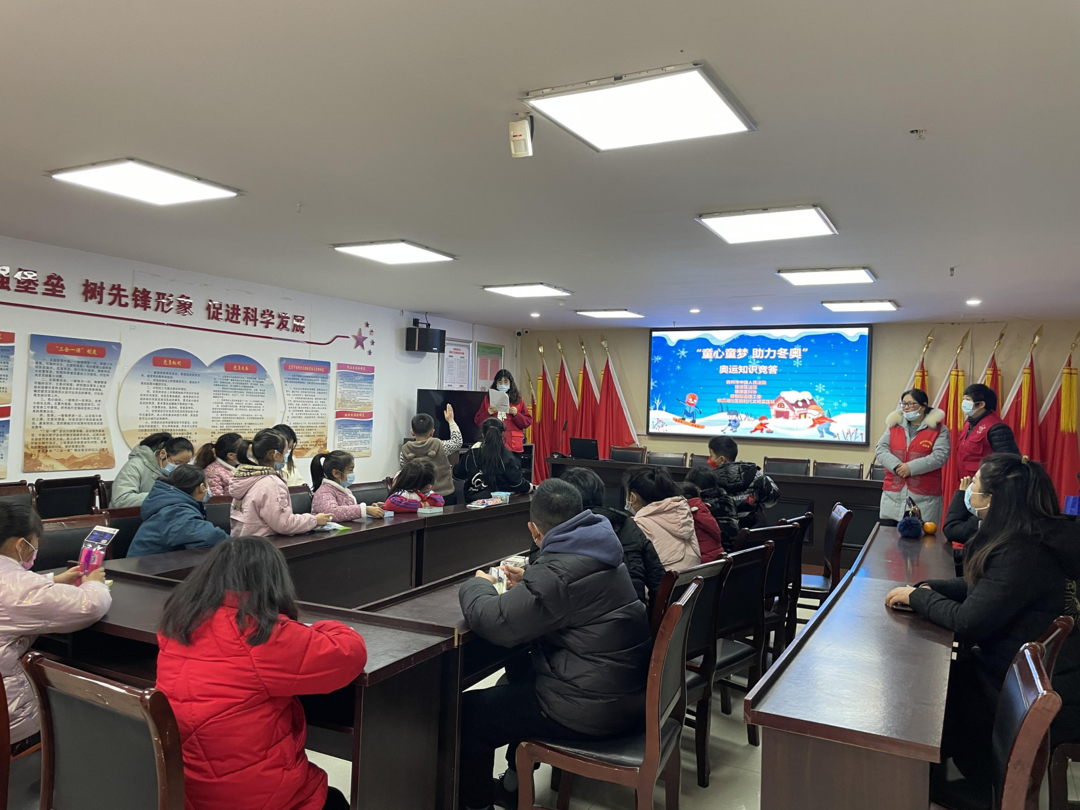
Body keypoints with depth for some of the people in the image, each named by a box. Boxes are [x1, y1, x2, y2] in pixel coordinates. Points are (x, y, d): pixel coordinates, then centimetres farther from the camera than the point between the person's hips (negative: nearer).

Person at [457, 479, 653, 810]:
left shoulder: (559, 572, -25)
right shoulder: (598, 553, 5)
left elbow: (494, 621, -22)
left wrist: (478, 585, -2)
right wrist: (528, 582, 12)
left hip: (594, 708, -10)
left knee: (467, 713, 2)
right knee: (517, 678, 30)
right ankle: (515, 783, 38)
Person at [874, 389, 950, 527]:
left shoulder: (939, 429, 3)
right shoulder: (894, 425, 14)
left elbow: (940, 456, -10)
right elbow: (881, 450, 3)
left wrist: (911, 467, -17)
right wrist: (896, 466, -14)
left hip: (924, 498, -3)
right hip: (893, 495, 4)